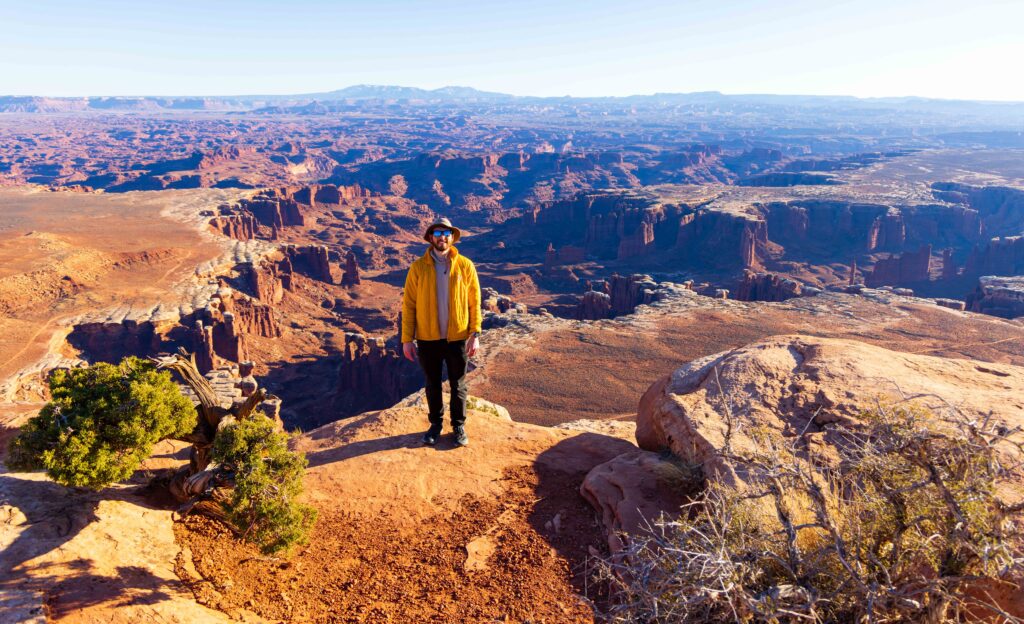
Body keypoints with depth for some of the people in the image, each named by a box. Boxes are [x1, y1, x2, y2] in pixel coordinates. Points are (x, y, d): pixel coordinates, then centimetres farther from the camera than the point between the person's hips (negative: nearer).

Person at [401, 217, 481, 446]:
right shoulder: (418, 267, -4)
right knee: (432, 385, 15)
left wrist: (475, 334, -7)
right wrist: (407, 339, -5)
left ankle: (459, 426, 29)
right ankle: (435, 424, 33)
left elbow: (474, 302, -2)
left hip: (457, 338, 0)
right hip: (428, 339, 1)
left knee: (458, 385, 12)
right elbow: (409, 304, -3)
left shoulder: (465, 266, -4)